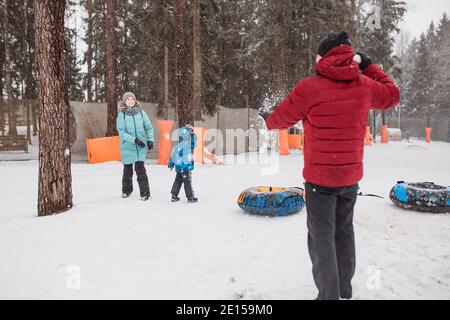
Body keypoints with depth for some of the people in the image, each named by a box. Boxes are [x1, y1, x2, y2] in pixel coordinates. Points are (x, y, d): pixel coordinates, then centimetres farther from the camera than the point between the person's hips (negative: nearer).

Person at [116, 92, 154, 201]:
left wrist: (150, 139, -5)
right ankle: (126, 190, 34)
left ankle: (145, 193, 0)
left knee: (140, 168, -9)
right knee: (127, 169, 14)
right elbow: (121, 132, -11)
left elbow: (149, 127, 7)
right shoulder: (121, 114, -4)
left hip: (141, 146, 0)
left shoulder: (141, 112, 1)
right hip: (127, 146, 0)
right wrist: (134, 140, -21)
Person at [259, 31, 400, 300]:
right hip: (351, 176, 5)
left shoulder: (310, 87, -13)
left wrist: (268, 119, 22)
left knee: (322, 237, 5)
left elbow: (281, 119, -1)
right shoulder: (364, 85, 0)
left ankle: (330, 295, 10)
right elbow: (392, 96, 20)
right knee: (344, 231, 19)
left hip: (320, 178, -5)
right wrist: (369, 66, 25)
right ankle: (345, 291, 33)